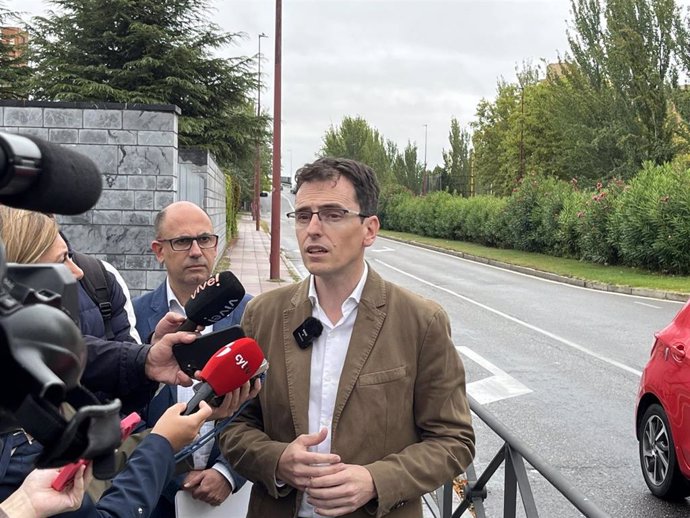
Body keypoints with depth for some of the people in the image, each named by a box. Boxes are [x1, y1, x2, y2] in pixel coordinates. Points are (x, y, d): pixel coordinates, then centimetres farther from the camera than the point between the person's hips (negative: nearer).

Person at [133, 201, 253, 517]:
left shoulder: (247, 311, -5)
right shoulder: (135, 316, -6)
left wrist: (228, 472, -10)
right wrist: (177, 477, -8)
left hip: (232, 486, 1)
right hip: (160, 490, 0)